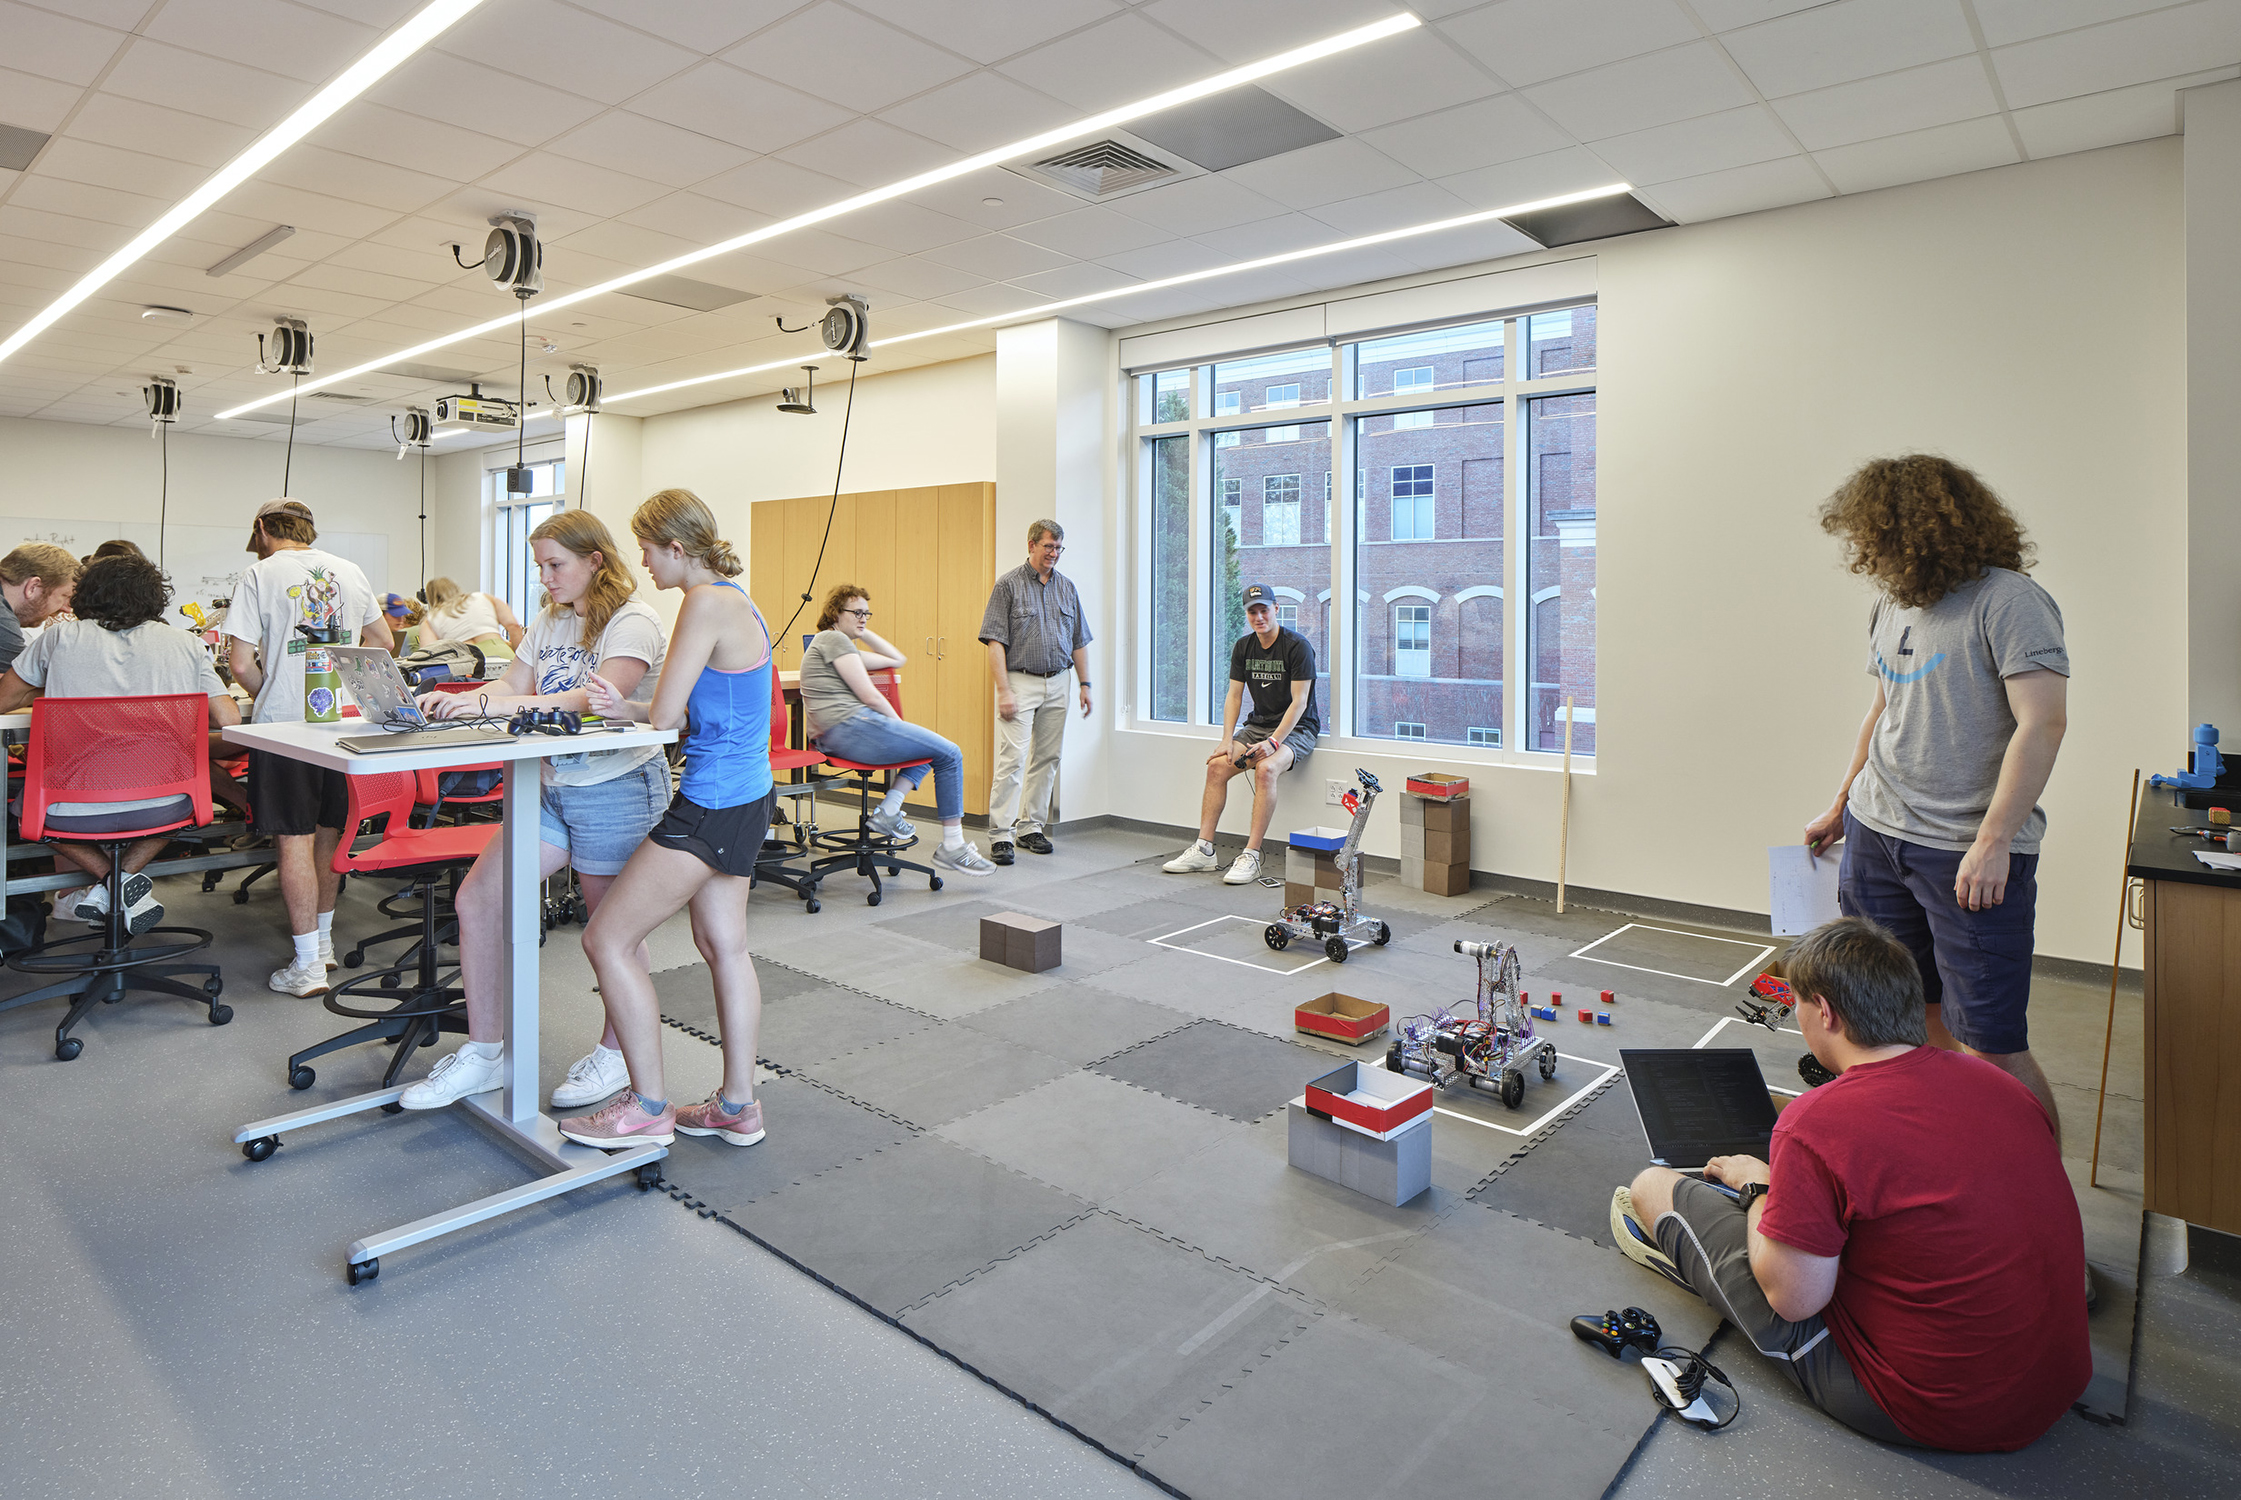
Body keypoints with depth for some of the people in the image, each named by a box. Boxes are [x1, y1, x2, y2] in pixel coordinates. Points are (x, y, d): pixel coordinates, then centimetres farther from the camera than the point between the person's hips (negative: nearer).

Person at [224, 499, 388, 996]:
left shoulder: (259, 574, -5)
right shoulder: (349, 571, 10)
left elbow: (241, 663, -9)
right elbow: (382, 641, 18)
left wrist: (270, 696, 8)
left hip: (284, 723, -5)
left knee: (294, 838, -1)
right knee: (329, 832, 16)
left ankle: (308, 964, 1)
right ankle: (323, 937, 30)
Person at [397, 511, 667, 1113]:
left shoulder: (633, 621, -11)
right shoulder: (548, 622, 17)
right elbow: (513, 687, 12)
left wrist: (496, 704, -30)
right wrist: (454, 701, -9)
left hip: (617, 789, -8)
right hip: (553, 787, 8)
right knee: (477, 898, 1)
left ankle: (617, 1052, 23)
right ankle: (484, 1052, 12)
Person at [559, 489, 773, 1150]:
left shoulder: (708, 602, -18)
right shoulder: (735, 599, 13)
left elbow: (666, 716, -16)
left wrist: (628, 709, 5)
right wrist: (625, 708, -1)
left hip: (712, 804, -10)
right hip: (745, 796, 10)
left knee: (608, 941, -1)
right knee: (723, 944, 16)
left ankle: (648, 1108, 10)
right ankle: (738, 1105, 26)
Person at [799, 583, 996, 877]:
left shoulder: (843, 644, 26)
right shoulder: (833, 639, -6)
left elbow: (896, 660, 30)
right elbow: (868, 696, -12)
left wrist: (864, 633, 24)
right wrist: (898, 723, 0)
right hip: (850, 727, -11)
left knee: (930, 744, 25)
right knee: (950, 754, -6)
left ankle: (888, 811, 7)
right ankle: (952, 848, -6)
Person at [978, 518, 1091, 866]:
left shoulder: (1066, 587, 13)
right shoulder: (1008, 585, -3)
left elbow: (1078, 641, 18)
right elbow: (995, 641, -9)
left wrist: (1084, 684, 11)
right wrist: (1003, 690, -16)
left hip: (1056, 685, 6)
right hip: (1020, 683, -5)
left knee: (1046, 759, 8)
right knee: (1012, 759, -11)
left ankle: (1031, 827, 19)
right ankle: (1001, 835, -7)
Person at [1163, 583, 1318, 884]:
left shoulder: (1297, 646, -13)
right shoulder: (1243, 647, 7)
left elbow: (1299, 702, -16)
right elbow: (1233, 696, 7)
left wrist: (1274, 741, -25)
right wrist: (1227, 741, -7)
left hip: (1296, 728, -6)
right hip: (1258, 725, 6)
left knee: (1265, 768, -34)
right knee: (1217, 765, -16)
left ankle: (1251, 857, -31)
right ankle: (1203, 850, -11)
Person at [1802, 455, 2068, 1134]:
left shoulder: (2008, 601, -11)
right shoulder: (1892, 607, 12)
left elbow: (2041, 723, -18)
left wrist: (1992, 843, -22)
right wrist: (1842, 806, 24)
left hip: (1970, 851, -7)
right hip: (1876, 832, 7)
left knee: (1991, 1043, -5)